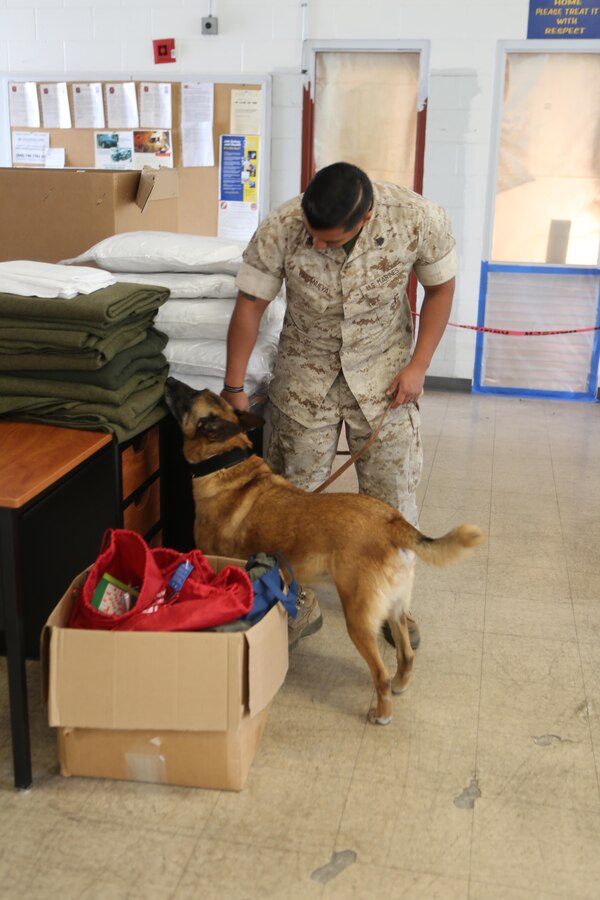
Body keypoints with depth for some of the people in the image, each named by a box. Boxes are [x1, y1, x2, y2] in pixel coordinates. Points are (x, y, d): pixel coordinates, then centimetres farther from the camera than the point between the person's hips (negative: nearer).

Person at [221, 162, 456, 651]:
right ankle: (301, 602, 22)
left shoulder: (422, 219, -23)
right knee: (294, 491, 3)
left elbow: (440, 287, -6)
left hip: (382, 369, 0)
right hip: (307, 370, 0)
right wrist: (234, 388, -10)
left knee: (392, 491, 3)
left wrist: (418, 365, -11)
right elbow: (250, 304, -12)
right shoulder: (280, 228, -24)